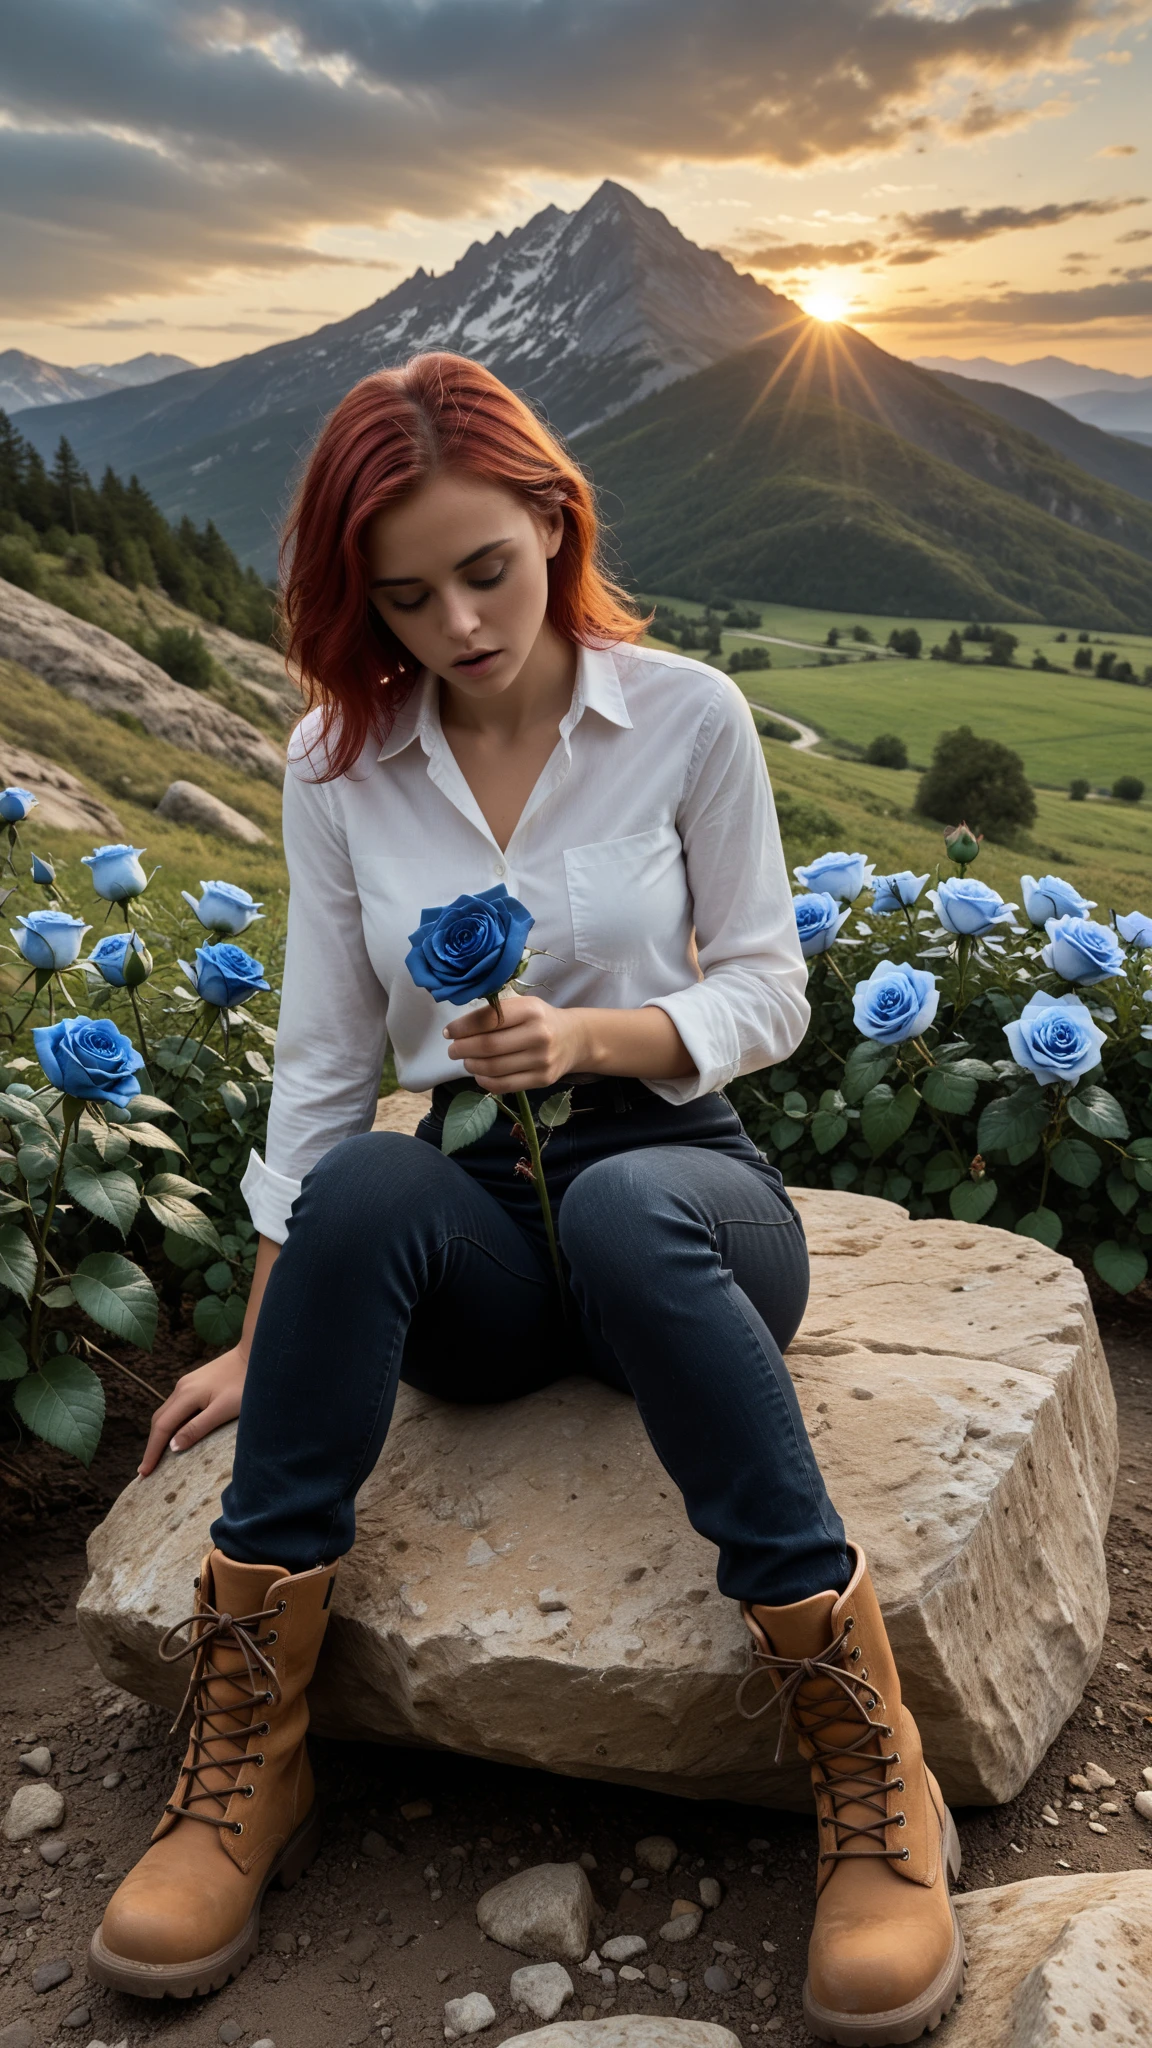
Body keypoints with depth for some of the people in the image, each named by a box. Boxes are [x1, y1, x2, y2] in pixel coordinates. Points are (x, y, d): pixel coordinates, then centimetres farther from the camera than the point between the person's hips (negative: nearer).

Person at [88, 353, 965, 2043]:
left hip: (675, 1172, -1)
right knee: (363, 1182, -34)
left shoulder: (687, 714, -2)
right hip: (472, 1231, 2)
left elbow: (768, 995, 0)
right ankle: (246, 1767, -21)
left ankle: (873, 1776, -27)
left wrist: (591, 1037, -19)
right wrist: (267, 1338, 1)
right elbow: (323, 1061, 4)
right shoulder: (339, 760, 4)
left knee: (620, 1209, -38)